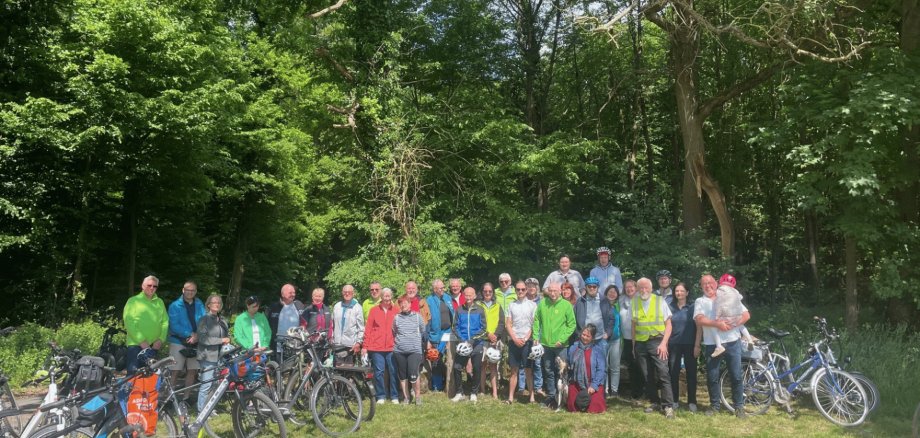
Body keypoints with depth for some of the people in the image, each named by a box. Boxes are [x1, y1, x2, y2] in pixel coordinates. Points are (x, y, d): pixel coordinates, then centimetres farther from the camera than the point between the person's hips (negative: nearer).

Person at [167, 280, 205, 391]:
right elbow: (174, 325, -11)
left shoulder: (199, 305, 8)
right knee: (175, 372, -6)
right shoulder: (175, 306, -3)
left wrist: (197, 336, -16)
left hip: (195, 343, 4)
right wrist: (190, 334, -17)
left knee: (192, 371, 9)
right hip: (178, 342, -4)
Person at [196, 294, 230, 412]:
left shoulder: (223, 320, 14)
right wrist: (221, 340, -14)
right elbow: (203, 338, -14)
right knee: (206, 386, -6)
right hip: (208, 357, -6)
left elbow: (228, 335, 23)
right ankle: (201, 412, 2)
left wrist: (228, 340, 0)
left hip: (220, 356, 6)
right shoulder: (204, 319, -4)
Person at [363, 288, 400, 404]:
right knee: (378, 372, 2)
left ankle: (394, 396, 12)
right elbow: (368, 328, 5)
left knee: (393, 372, 2)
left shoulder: (395, 311, 7)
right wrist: (365, 346, 0)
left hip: (392, 347, 1)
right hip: (376, 347, 0)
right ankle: (381, 396, 13)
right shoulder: (374, 310, 5)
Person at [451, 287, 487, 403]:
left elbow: (483, 328, -3)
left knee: (477, 369, 3)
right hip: (463, 344, 1)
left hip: (477, 344, -1)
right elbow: (455, 327, 3)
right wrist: (462, 340, -10)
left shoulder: (480, 310, -1)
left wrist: (472, 340, -13)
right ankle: (459, 392, 10)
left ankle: (474, 393, 18)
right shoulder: (459, 310, 3)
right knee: (457, 367, -4)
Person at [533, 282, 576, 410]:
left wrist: (562, 339, -14)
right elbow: (536, 320, 8)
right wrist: (536, 336, 0)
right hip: (545, 343, 3)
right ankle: (550, 396, 25)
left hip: (560, 345, -3)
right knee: (548, 371, 13)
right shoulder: (542, 303, 0)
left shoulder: (566, 305, -8)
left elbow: (572, 325, -6)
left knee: (561, 371, 3)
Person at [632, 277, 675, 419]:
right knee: (647, 375, 7)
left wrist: (664, 343, -10)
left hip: (657, 341, -3)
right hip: (641, 343, 3)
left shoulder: (660, 301, 0)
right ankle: (655, 402, 19)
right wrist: (633, 344, 8)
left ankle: (668, 406, -5)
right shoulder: (634, 302, 6)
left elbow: (668, 324, 0)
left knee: (663, 374, -9)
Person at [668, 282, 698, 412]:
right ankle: (674, 400, 12)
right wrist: (665, 343, 3)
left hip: (689, 344, -2)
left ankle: (692, 401, 11)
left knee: (691, 372, 3)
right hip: (674, 344, 2)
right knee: (673, 372, 2)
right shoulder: (670, 307, 7)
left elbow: (698, 326, 0)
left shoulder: (693, 307, 1)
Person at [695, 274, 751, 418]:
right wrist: (717, 323, -18)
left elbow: (746, 314, 3)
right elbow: (699, 319, -8)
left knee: (736, 376, 2)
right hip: (712, 345, 0)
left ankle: (739, 406, 13)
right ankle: (715, 405, 18)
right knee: (712, 377, 4)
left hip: (732, 342, 0)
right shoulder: (700, 301, 8)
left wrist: (733, 324, -12)